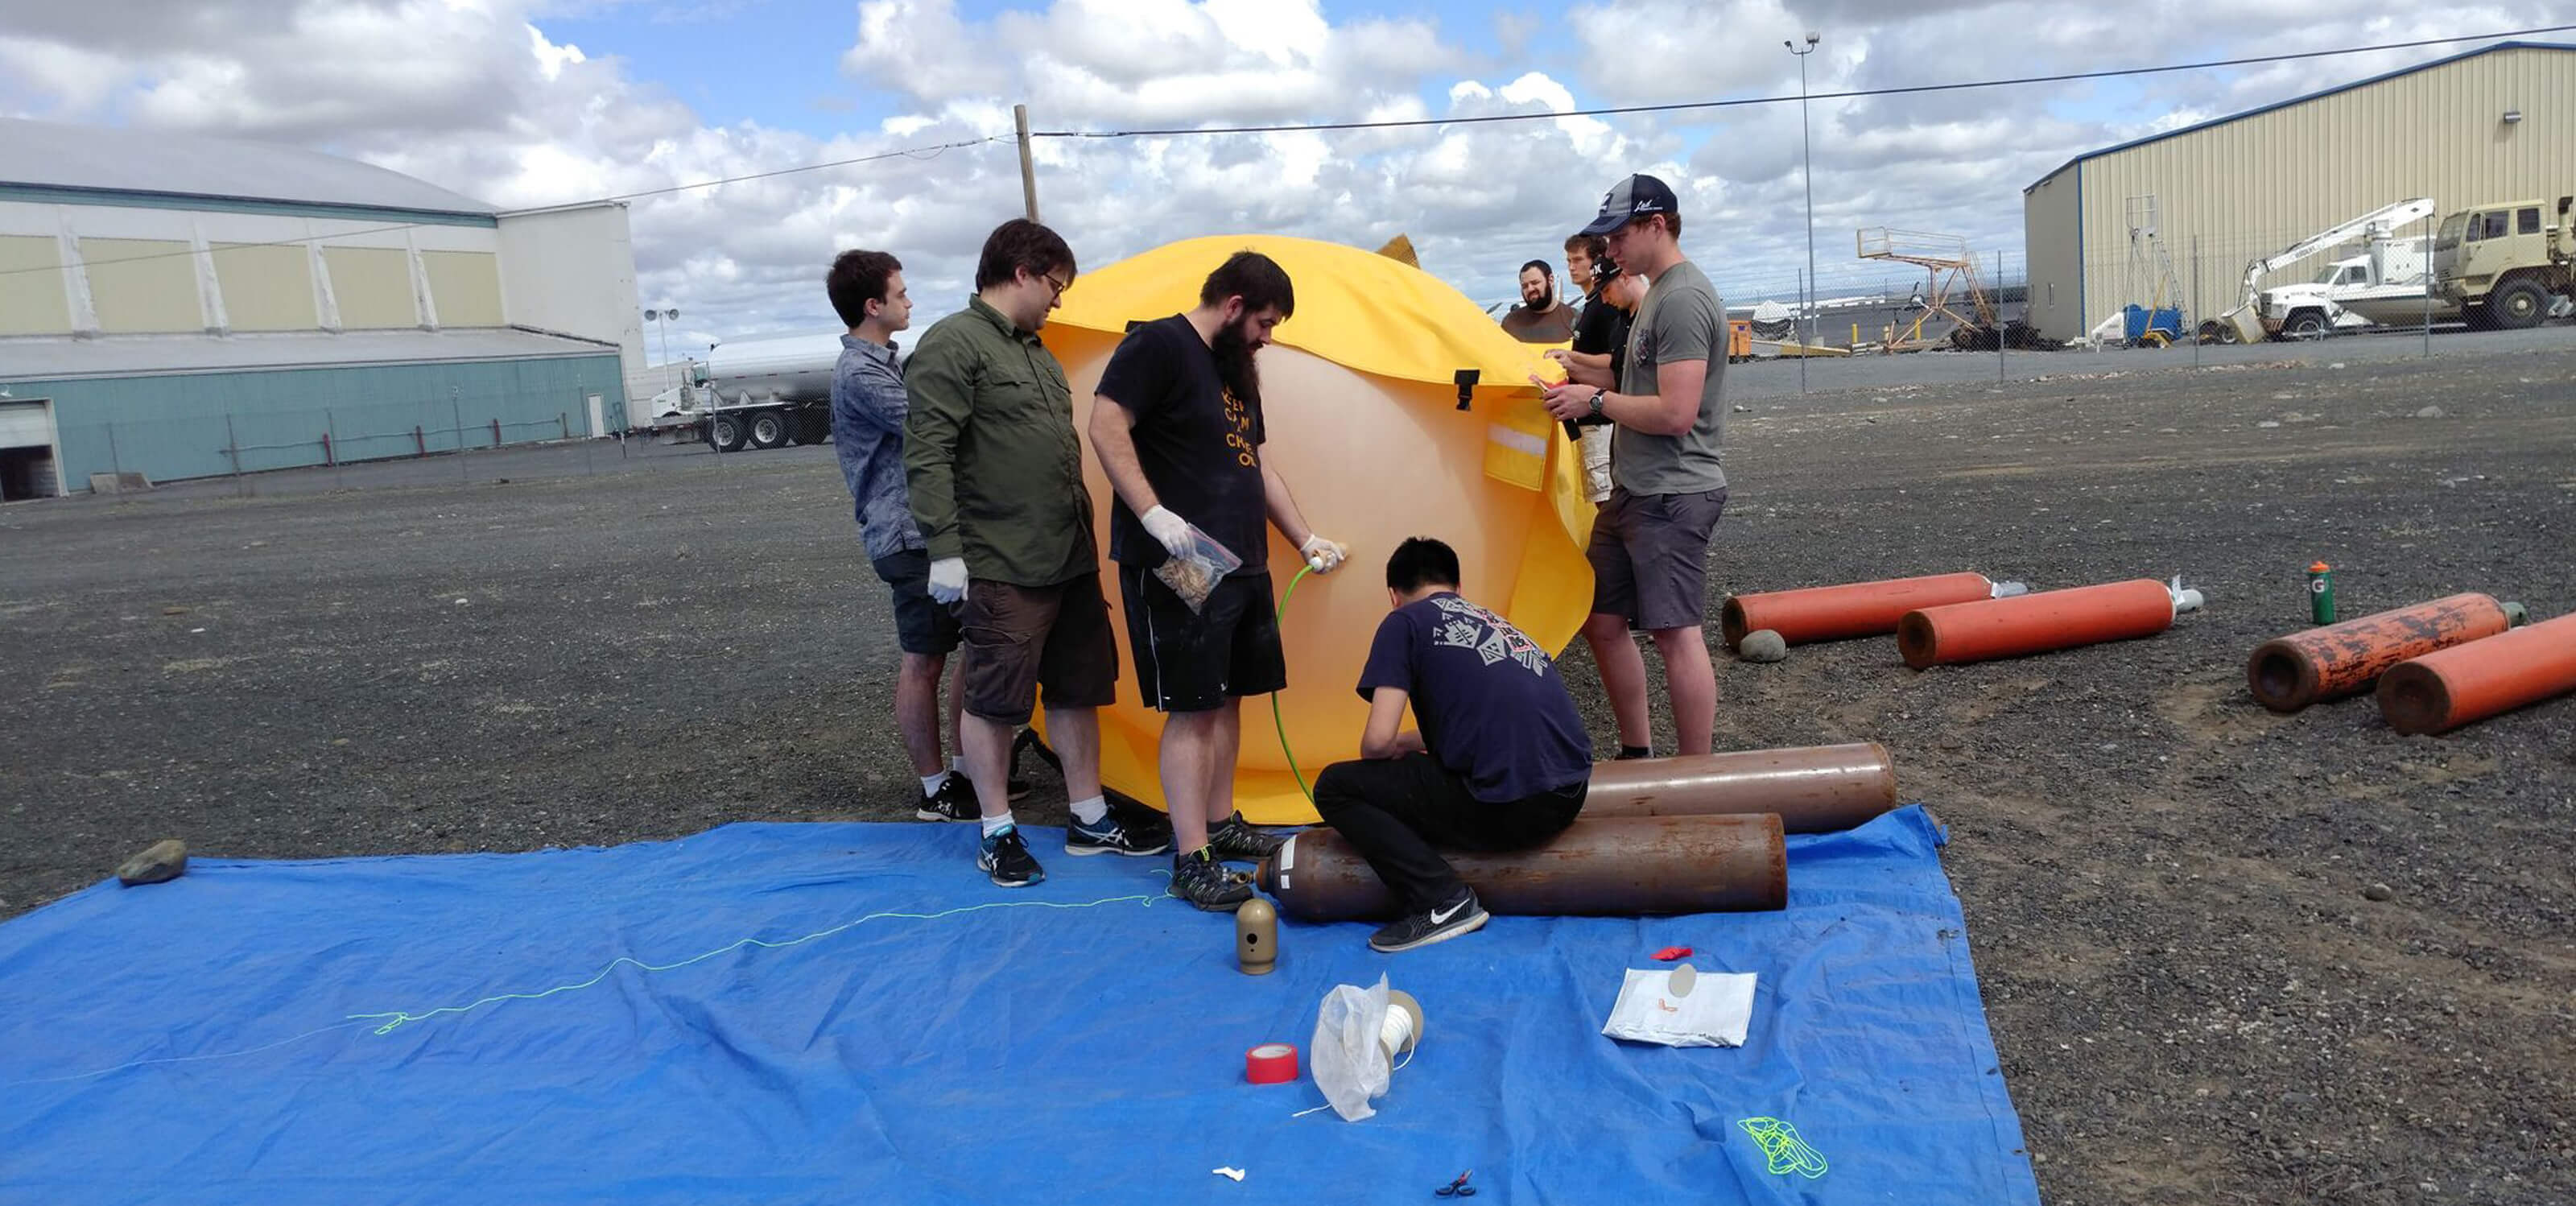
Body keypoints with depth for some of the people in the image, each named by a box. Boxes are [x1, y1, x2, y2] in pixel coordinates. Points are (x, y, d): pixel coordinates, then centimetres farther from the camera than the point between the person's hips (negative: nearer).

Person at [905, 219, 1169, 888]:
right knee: (993, 701, 2)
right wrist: (945, 549, -21)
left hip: (1071, 560, 9)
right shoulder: (952, 345, -11)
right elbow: (927, 457, -17)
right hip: (1002, 569, -9)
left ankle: (1090, 821, 25)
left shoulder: (1034, 352, 17)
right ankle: (997, 834, 15)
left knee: (1078, 689, 14)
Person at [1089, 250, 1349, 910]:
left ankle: (1220, 824, 27)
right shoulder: (1159, 346, -9)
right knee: (1192, 708, -7)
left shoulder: (1235, 370, 18)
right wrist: (1154, 515, -27)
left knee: (1228, 695, 14)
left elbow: (1256, 466, 24)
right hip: (1178, 568, -9)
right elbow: (1107, 428, -19)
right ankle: (1192, 862, -2)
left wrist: (1307, 539, 23)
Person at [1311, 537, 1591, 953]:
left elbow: (1378, 741, -5)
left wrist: (1394, 749, 18)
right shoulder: (1497, 623, 24)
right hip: (1569, 796, 8)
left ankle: (1441, 901, -7)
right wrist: (1409, 742, 43)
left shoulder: (1404, 622, 3)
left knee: (1335, 787, 6)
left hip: (1505, 806, -8)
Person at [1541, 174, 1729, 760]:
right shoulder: (1658, 293, 16)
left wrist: (1596, 401, -14)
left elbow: (1676, 412, -23)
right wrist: (1591, 377, 10)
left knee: (1676, 635, -6)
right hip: (1633, 490, 11)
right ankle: (1637, 756, 27)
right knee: (1602, 622, 15)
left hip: (1672, 497, -11)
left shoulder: (1682, 299, -16)